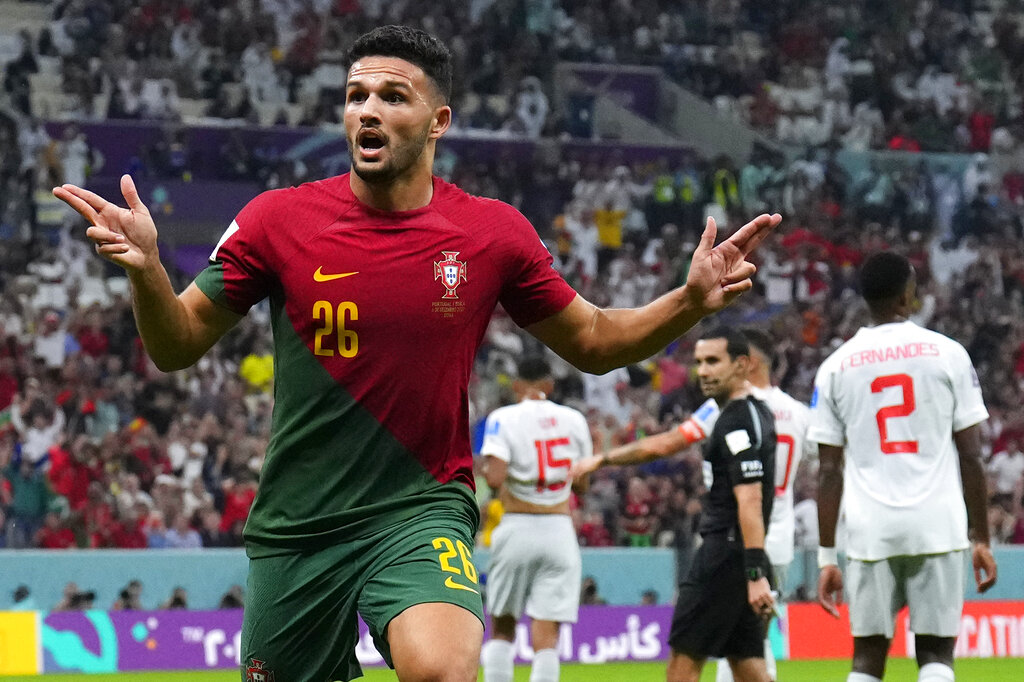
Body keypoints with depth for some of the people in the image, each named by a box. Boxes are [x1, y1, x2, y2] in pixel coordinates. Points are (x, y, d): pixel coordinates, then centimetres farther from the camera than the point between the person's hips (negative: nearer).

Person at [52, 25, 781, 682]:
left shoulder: (494, 234, -2)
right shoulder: (278, 220, -4)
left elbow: (593, 342, 10)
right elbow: (178, 346, 2)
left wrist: (690, 301, -6)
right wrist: (146, 269, -19)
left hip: (420, 512, -1)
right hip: (297, 523, 2)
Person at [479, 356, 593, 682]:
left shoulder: (503, 419, -5)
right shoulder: (574, 420, 5)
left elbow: (495, 478, -16)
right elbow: (581, 483, 10)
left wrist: (486, 469, 5)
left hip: (517, 528, -1)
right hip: (559, 531, 1)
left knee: (502, 628, 12)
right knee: (546, 635, -3)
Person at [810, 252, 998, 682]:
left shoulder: (835, 367, 7)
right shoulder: (947, 354, 4)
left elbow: (829, 472, 5)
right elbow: (971, 456, 3)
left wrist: (826, 556, 8)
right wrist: (981, 539, 9)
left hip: (869, 529, 1)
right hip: (937, 525, -1)